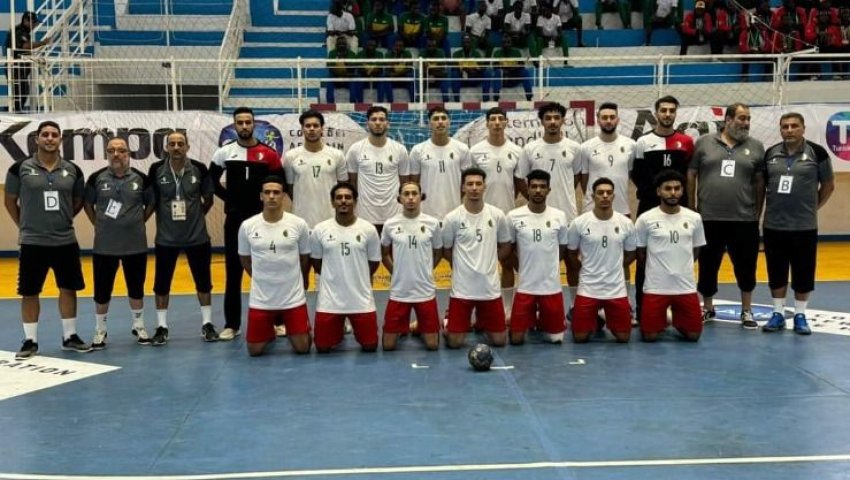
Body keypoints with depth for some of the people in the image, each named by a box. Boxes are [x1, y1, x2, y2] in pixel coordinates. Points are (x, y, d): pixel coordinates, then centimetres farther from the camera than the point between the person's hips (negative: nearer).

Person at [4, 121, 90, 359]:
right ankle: (30, 341, 16)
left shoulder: (72, 170, 3)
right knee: (29, 293, 4)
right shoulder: (20, 168, -4)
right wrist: (25, 226, 7)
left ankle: (70, 337, 21)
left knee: (69, 289, 9)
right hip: (32, 242, -2)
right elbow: (10, 201, 5)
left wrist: (61, 220, 11)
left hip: (66, 241, 2)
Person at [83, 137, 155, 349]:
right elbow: (87, 204, 9)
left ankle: (139, 327, 29)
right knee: (102, 290, 6)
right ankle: (100, 331, 21)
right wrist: (99, 225, 3)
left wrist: (138, 222, 4)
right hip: (104, 246, 0)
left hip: (135, 244, 0)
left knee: (136, 288, 12)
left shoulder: (140, 178, -3)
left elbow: (151, 204, 10)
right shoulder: (97, 178, -3)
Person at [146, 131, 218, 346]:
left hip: (197, 235, 0)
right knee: (161, 283, 5)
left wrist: (197, 215, 4)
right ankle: (162, 327, 18)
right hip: (166, 237, 0)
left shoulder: (199, 169, -8)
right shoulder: (156, 170, -6)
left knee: (203, 280, 9)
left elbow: (208, 198, 4)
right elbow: (152, 200, 3)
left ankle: (207, 324, 23)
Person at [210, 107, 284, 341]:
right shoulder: (224, 153, 3)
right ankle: (232, 324, 10)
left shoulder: (269, 153, -1)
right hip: (235, 218, 1)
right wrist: (228, 197, 2)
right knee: (233, 272, 3)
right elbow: (211, 180, 12)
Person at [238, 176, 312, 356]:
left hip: (293, 297, -1)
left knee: (302, 348, 2)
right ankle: (270, 332, 37)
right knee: (255, 350, 4)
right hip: (260, 299, 1)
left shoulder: (299, 224, -9)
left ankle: (289, 328, 35)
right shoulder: (247, 226, -6)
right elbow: (245, 259, 10)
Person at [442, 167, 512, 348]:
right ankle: (448, 321, 31)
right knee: (454, 342, -2)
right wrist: (464, 266, 6)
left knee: (499, 340, 6)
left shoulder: (497, 215, -2)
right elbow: (446, 250, 5)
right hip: (462, 288, -2)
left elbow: (505, 246, 12)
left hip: (490, 287, 2)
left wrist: (487, 263, 6)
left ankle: (481, 321, 37)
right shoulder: (452, 218, -8)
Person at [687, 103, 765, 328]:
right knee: (708, 266, 10)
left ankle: (746, 311, 22)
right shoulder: (704, 143, 2)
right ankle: (707, 307, 27)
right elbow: (691, 176, 5)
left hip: (744, 219, 0)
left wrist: (758, 213, 4)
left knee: (746, 267, 7)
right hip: (709, 218, 0)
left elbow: (760, 183, 6)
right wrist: (692, 209, 4)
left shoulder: (756, 147, 4)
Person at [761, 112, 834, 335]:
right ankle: (778, 314, 20)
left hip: (805, 226, -2)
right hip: (773, 225, 2)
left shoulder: (816, 152, -4)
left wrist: (814, 206, 3)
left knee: (803, 273, 5)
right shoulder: (770, 153, 4)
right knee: (776, 272, 9)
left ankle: (800, 315, 17)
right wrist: (759, 210, 10)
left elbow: (829, 184, 4)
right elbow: (761, 184, 14)